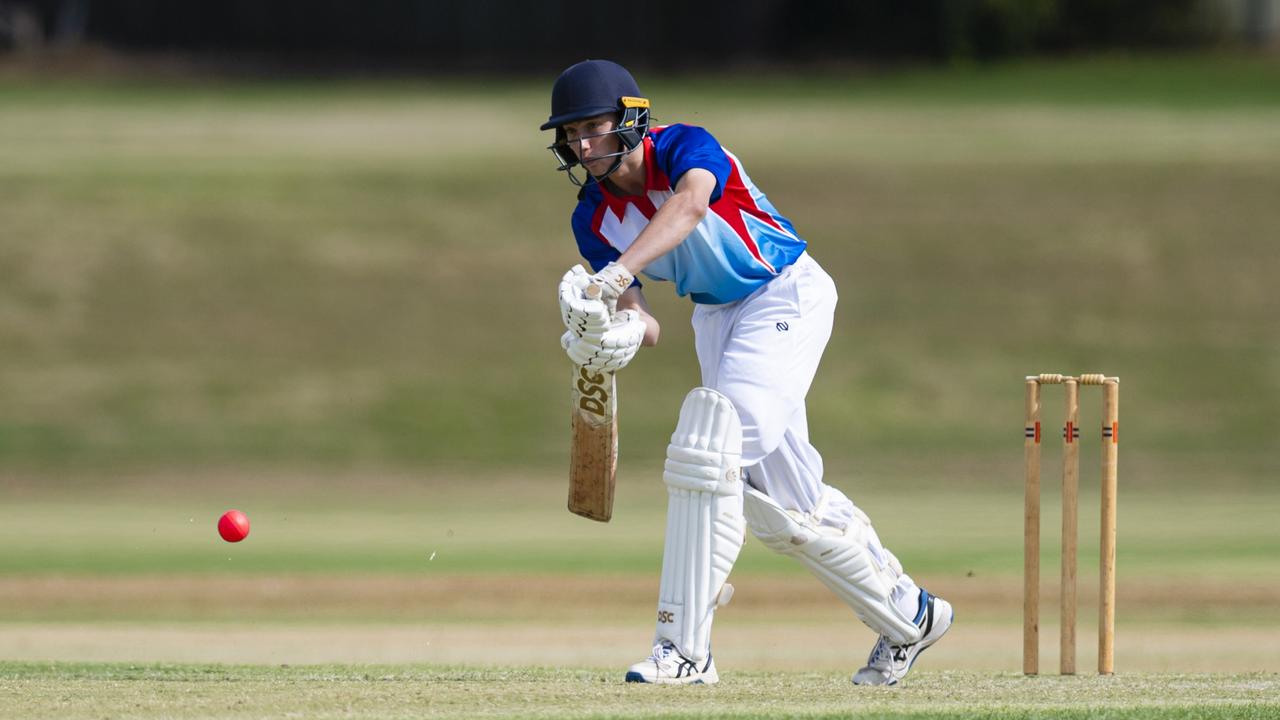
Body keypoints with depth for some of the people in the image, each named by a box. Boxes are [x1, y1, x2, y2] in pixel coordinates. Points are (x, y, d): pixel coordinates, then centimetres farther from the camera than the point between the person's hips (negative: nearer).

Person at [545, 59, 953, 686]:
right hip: (715, 318, 8)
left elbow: (689, 204, -46)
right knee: (784, 504, 9)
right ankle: (907, 616, 29)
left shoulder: (683, 146, -21)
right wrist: (623, 329, -30)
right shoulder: (594, 219, -3)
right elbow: (642, 324, -4)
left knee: (710, 450, -24)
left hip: (786, 297, -8)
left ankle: (685, 647, -24)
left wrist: (615, 275, -59)